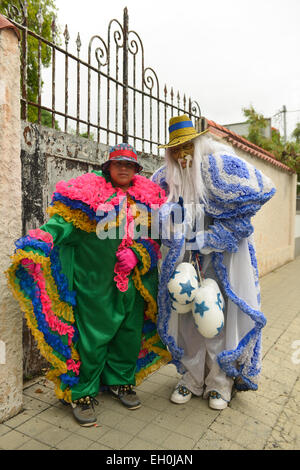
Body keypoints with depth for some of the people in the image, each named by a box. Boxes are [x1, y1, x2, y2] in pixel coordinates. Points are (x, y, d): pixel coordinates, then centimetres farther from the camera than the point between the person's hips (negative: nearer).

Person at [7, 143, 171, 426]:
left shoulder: (148, 198, 8)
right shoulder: (88, 191, -5)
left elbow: (154, 237, 10)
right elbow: (62, 222, -12)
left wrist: (138, 254, -8)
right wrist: (37, 245, -29)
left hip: (132, 282, 5)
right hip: (94, 282, -4)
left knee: (130, 332, 14)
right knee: (93, 335, 2)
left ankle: (120, 381, 39)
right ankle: (82, 393, 25)